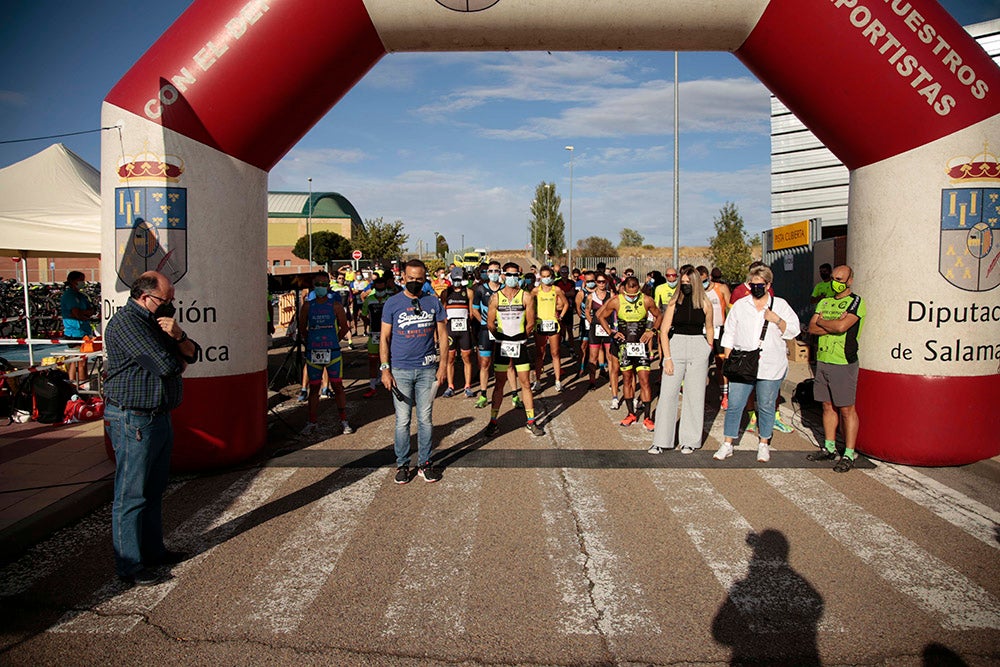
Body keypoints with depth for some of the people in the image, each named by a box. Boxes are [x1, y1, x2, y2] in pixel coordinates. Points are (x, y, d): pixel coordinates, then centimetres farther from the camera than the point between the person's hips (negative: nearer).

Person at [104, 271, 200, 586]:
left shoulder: (157, 321, 14)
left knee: (154, 490, 17)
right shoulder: (126, 321, -16)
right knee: (132, 494, -1)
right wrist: (177, 360, 0)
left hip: (158, 417, 10)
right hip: (133, 421, -10)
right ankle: (130, 565, 8)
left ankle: (153, 550, 29)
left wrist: (178, 336, -13)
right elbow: (166, 365, -24)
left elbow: (192, 354, 8)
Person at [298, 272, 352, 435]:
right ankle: (312, 422, 17)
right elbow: (302, 328, 15)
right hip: (312, 353, 2)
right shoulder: (307, 306, 4)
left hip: (333, 353, -1)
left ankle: (344, 421, 9)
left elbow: (344, 328, 8)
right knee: (314, 388, 8)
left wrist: (334, 341, 7)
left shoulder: (335, 306, 1)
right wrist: (311, 342, 12)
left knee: (337, 386, 2)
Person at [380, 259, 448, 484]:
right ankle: (402, 465, 16)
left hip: (427, 370, 1)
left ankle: (425, 464, 19)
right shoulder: (392, 303, 1)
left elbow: (442, 335, 7)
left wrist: (443, 365, 1)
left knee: (425, 419, 8)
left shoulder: (434, 302, 5)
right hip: (400, 370, -1)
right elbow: (384, 338, 2)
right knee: (403, 420, 4)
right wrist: (385, 369, -5)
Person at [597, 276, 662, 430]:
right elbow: (601, 316, 8)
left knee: (644, 381, -5)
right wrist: (612, 333, 0)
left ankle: (647, 417, 1)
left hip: (641, 345, -1)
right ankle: (631, 414, 20)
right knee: (627, 380, 8)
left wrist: (652, 331, -3)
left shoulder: (646, 300, -6)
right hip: (624, 345, 1)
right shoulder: (616, 301, -6)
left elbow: (658, 316, 11)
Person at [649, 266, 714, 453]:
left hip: (698, 348, 0)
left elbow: (710, 329, 14)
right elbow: (664, 330, -1)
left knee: (694, 395, 5)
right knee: (667, 394, -1)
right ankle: (661, 441, 7)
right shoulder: (674, 302, 1)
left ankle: (690, 440, 18)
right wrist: (667, 357, -8)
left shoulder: (705, 304, 1)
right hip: (675, 346, 0)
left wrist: (708, 353, 11)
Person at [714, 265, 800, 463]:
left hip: (770, 367, -1)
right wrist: (728, 360, 4)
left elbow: (793, 331, 3)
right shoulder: (739, 305, 9)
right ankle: (728, 445, 9)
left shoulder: (780, 305, 6)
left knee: (766, 406, 7)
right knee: (734, 404, 0)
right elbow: (729, 334, 11)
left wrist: (777, 320, -13)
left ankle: (764, 444, 23)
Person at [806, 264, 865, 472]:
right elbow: (812, 327, 4)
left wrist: (822, 321, -3)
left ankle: (849, 454, 5)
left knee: (846, 409, -1)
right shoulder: (824, 302, 15)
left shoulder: (856, 302, -6)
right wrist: (833, 326, -11)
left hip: (843, 363, -7)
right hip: (823, 360, 7)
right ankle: (829, 448, 22)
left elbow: (842, 326, -20)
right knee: (827, 406, 13)